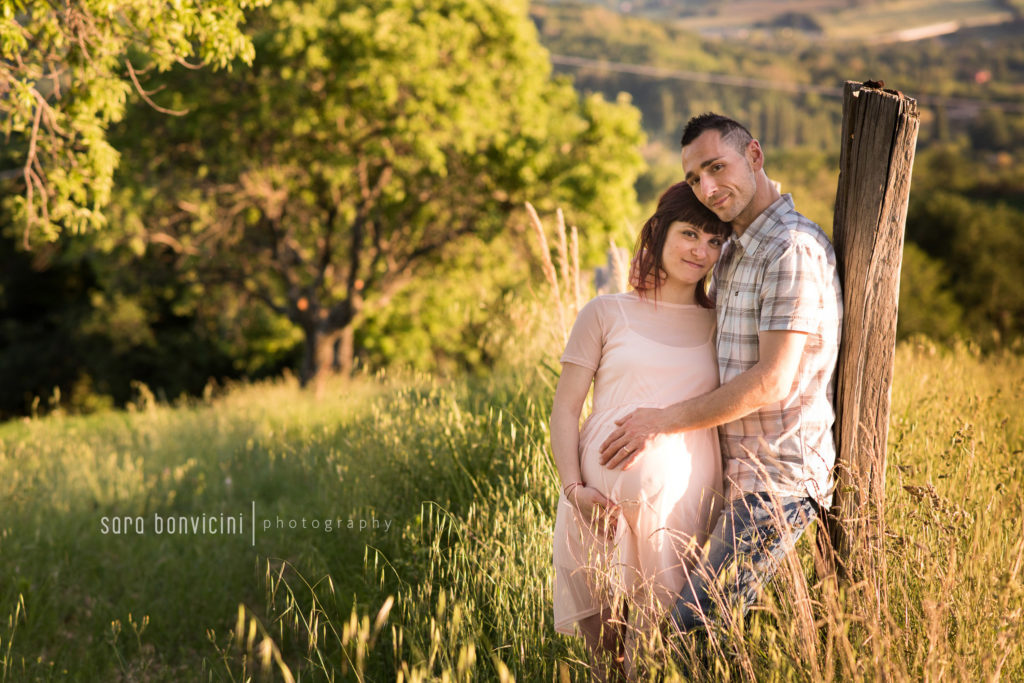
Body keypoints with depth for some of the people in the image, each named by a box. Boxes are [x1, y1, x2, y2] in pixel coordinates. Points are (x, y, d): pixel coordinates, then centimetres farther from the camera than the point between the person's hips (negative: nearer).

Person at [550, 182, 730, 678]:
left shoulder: (720, 327, 12)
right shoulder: (606, 314, 6)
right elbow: (565, 409, 4)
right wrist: (574, 488, -9)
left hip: (686, 507, 1)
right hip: (603, 503, -1)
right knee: (601, 647, 4)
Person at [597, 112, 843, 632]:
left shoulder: (794, 249, -17)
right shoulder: (734, 251, 15)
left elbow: (771, 383, -22)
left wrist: (666, 420, -16)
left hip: (776, 479, -10)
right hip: (736, 471, 10)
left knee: (693, 626, -14)